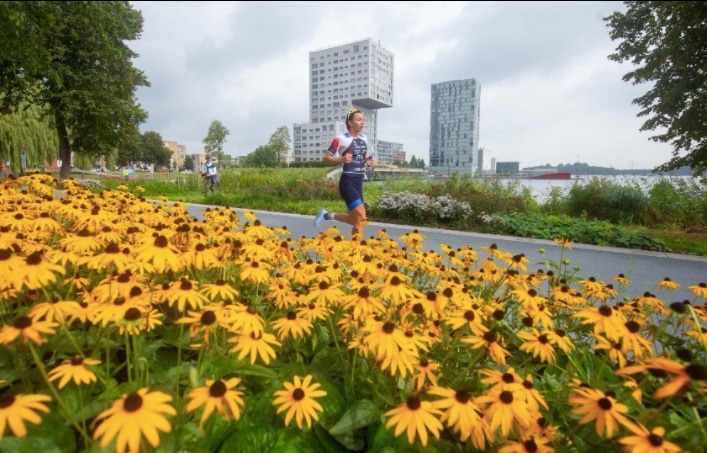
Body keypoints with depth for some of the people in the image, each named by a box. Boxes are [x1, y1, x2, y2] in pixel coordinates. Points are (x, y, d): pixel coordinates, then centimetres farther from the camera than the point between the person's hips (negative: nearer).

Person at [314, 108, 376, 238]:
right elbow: (325, 159, -7)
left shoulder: (364, 138, 12)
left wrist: (370, 161, 4)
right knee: (361, 217, -15)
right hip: (347, 182, -8)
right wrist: (341, 159, -25)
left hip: (359, 182, 8)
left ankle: (327, 215, 28)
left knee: (355, 219, 10)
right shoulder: (341, 139, -9)